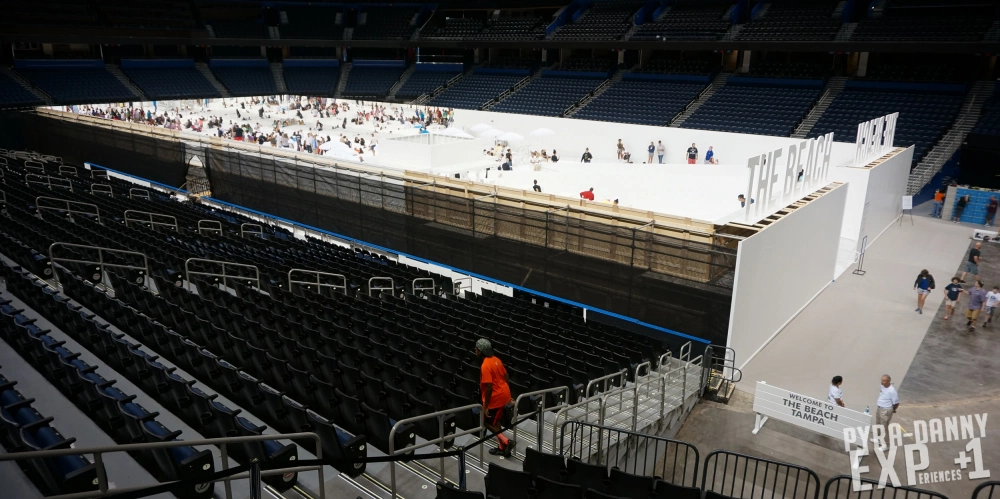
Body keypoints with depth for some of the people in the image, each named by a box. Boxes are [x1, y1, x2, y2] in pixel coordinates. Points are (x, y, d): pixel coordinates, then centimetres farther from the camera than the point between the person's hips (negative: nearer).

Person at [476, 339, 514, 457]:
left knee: (487, 422, 7)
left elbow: (489, 387, -25)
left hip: (495, 397, -9)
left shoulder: (485, 366, -24)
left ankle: (505, 441, 1)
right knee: (495, 421, 20)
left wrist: (485, 406, -19)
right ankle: (502, 447, 25)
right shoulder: (496, 360, 3)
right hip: (503, 393, 9)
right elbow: (506, 377, 11)